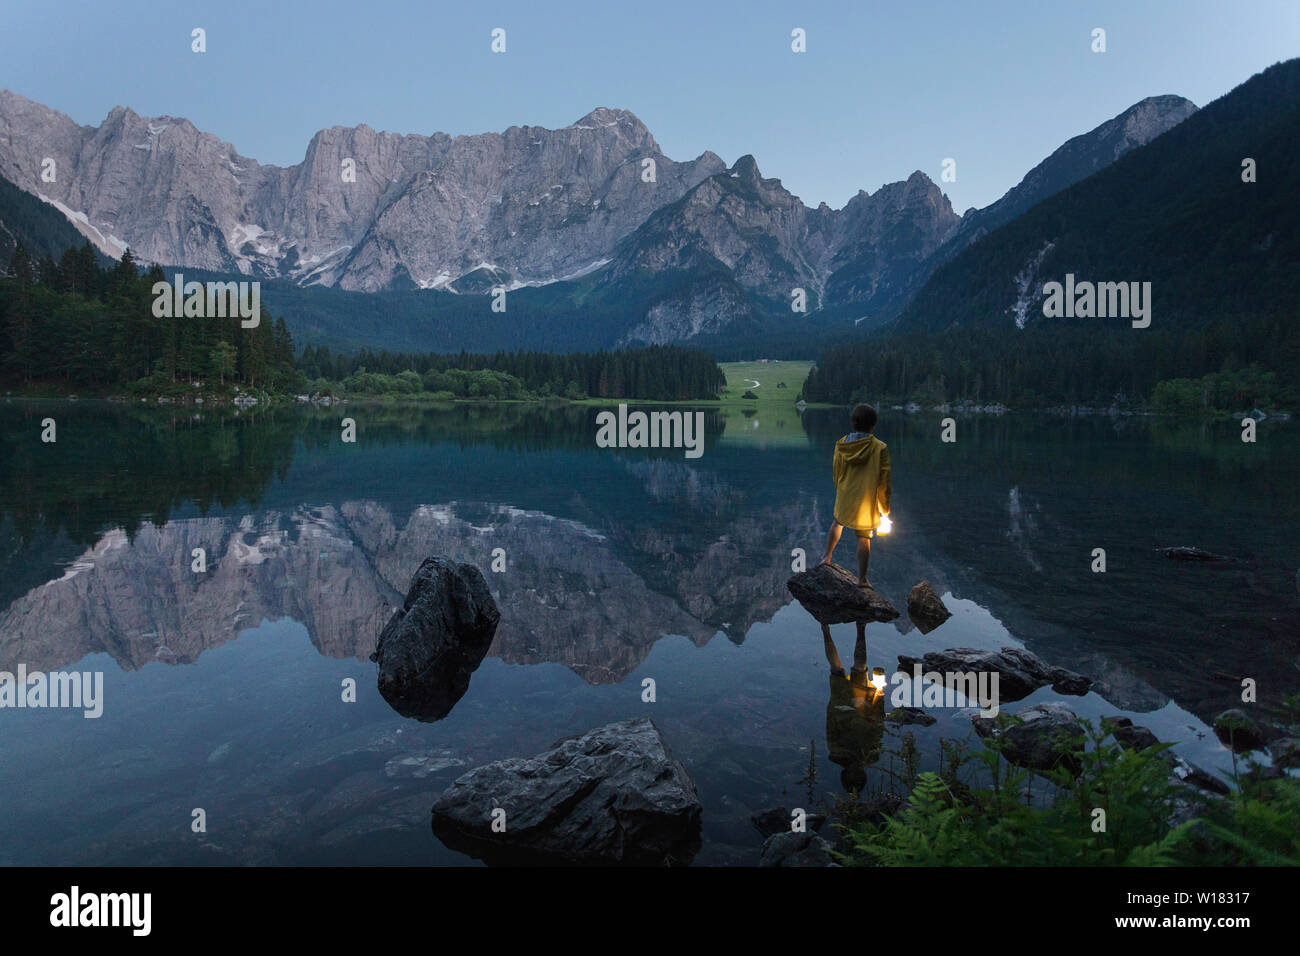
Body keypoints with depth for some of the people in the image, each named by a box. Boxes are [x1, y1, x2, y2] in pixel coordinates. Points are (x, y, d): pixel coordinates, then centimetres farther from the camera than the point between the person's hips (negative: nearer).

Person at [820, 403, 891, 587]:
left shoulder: (841, 444, -6)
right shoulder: (880, 448, -16)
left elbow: (835, 472, 5)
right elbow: (884, 480, -10)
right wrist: (885, 506, 3)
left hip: (844, 498, 3)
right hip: (866, 502, -3)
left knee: (838, 523, 31)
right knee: (864, 539, 8)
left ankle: (827, 557, 40)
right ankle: (862, 579, 17)